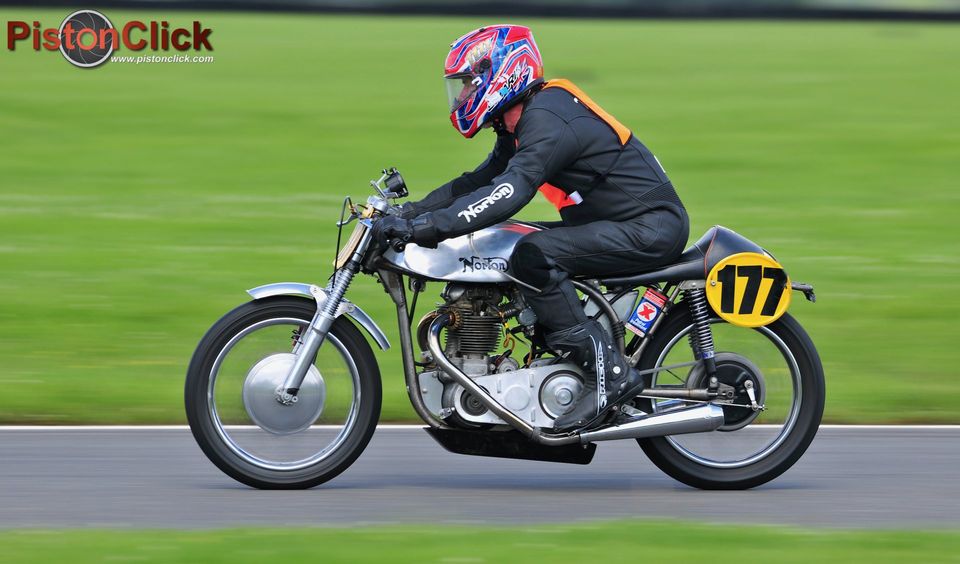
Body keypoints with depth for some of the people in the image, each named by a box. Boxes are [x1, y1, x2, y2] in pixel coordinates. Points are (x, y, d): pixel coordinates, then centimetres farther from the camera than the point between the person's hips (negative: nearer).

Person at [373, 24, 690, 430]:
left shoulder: (548, 121, -20)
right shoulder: (521, 125, 13)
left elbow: (510, 192, -33)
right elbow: (479, 182, 18)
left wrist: (428, 227, -38)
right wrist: (411, 211, 6)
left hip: (650, 228, -11)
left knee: (533, 256, -26)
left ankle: (608, 371, -24)